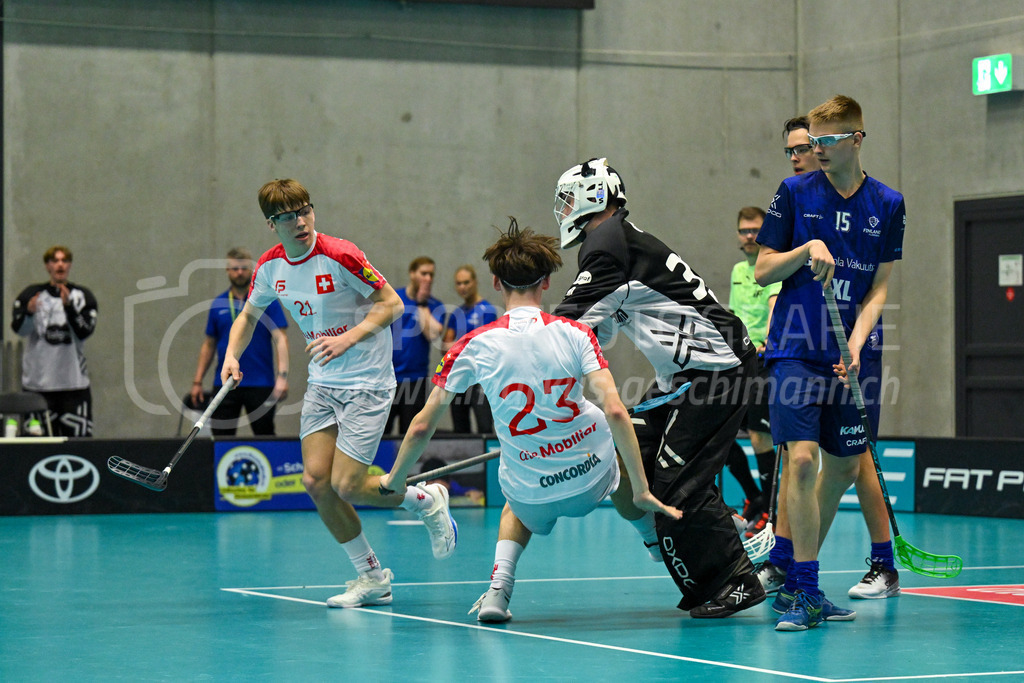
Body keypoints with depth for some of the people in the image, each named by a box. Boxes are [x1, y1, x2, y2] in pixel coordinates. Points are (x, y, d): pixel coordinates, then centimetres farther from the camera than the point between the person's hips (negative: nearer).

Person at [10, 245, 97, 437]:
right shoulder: (31, 294, 7)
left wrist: (68, 306, -22)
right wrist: (29, 312, -30)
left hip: (74, 383, 0)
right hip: (37, 382, 0)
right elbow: (19, 329, -8)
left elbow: (84, 333, -7)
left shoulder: (83, 296, 7)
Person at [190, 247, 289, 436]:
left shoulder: (267, 300, 0)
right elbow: (209, 345, 16)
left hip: (260, 384, -3)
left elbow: (280, 339, -6)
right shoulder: (218, 304, 10)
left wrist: (282, 375, -18)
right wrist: (197, 381, 12)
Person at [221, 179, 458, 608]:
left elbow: (391, 303, -13)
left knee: (346, 487, -12)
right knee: (316, 482, -4)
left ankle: (426, 500, 17)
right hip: (321, 383, 6)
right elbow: (248, 316, 17)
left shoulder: (339, 256, -18)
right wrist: (232, 355, -1)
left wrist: (348, 338, -24)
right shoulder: (270, 266, 1)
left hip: (367, 383, -6)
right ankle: (371, 578, 11)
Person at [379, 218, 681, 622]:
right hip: (592, 477, 0)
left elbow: (422, 427, -5)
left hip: (530, 494, 0)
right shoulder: (575, 334, -10)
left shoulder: (475, 346, -9)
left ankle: (498, 589, 11)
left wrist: (392, 480, 12)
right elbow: (615, 412, -18)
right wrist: (641, 492, -15)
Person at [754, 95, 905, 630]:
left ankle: (794, 580, 24)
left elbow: (879, 288, 4)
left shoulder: (888, 204, 6)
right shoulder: (794, 193, 2)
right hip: (796, 350, -3)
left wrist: (856, 343, -11)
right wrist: (807, 249, -15)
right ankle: (804, 589, -9)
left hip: (854, 357, 3)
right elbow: (763, 271, 3)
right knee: (802, 458, -16)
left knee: (844, 466, 8)